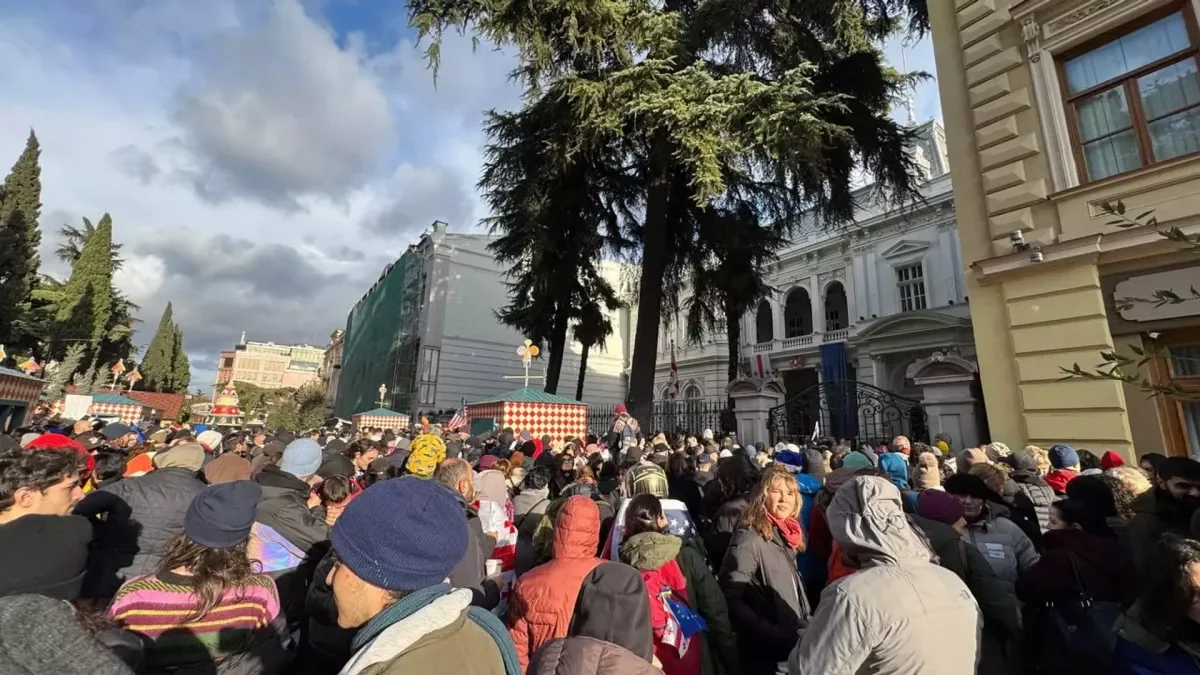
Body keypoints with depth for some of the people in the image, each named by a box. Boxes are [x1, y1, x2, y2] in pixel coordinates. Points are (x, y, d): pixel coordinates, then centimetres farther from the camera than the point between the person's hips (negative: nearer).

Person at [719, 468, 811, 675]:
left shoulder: (787, 536, 5)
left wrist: (807, 625, 2)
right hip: (767, 652, -8)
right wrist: (774, 636, -24)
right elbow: (731, 599, -24)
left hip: (795, 646, 8)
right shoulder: (749, 539, -21)